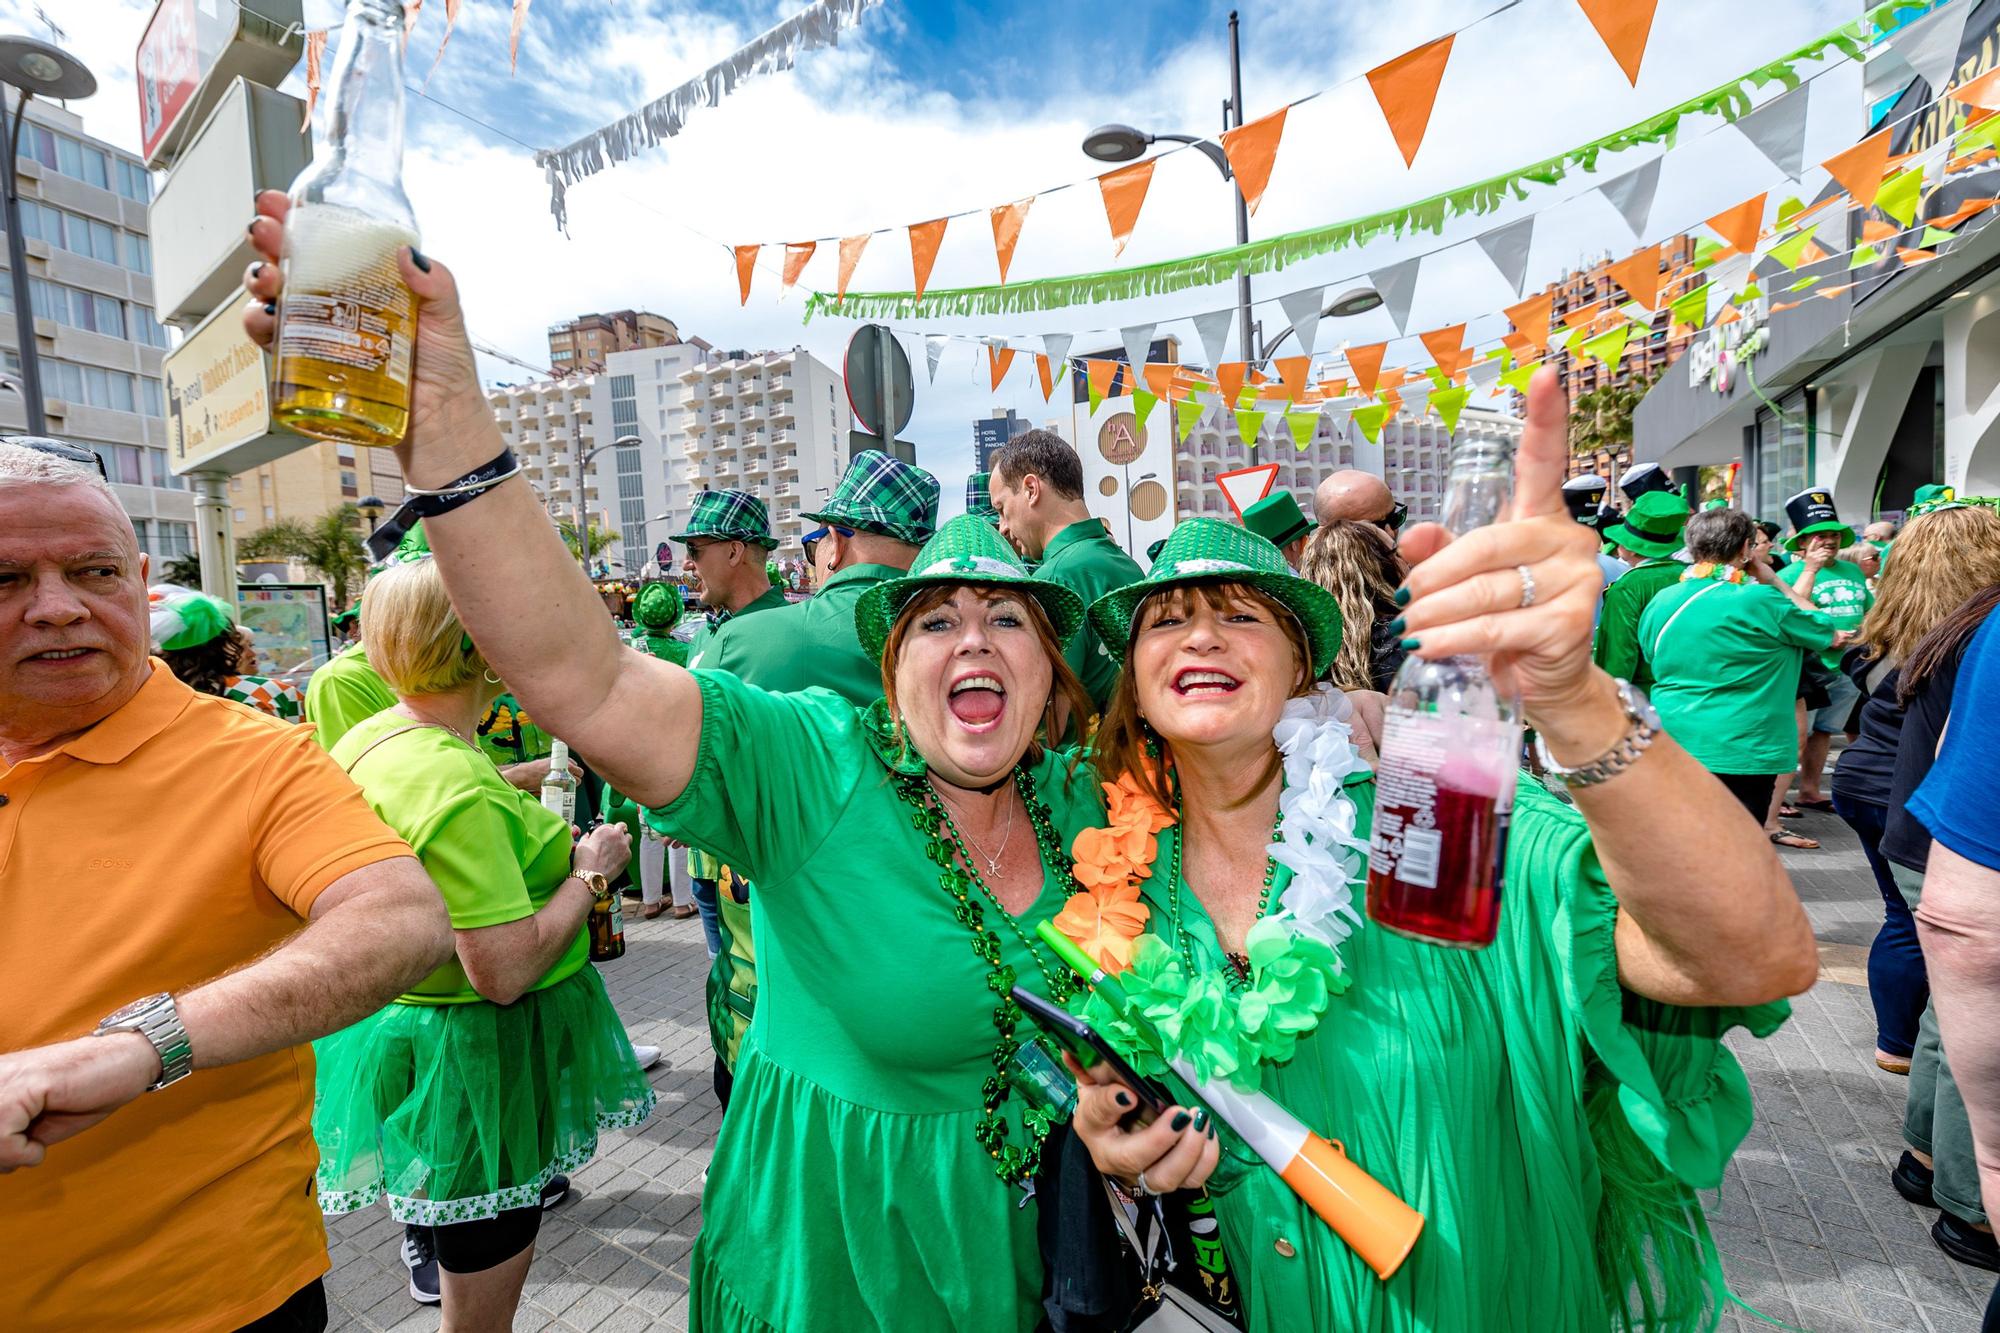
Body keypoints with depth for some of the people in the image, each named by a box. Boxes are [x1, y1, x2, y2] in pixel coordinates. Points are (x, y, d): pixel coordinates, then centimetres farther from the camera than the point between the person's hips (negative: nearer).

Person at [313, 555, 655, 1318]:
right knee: (485, 1294, 14)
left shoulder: (368, 741, 0)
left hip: (399, 1021, 10)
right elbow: (504, 971, -31)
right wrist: (591, 873, -19)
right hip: (472, 1055, -9)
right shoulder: (457, 788, -31)